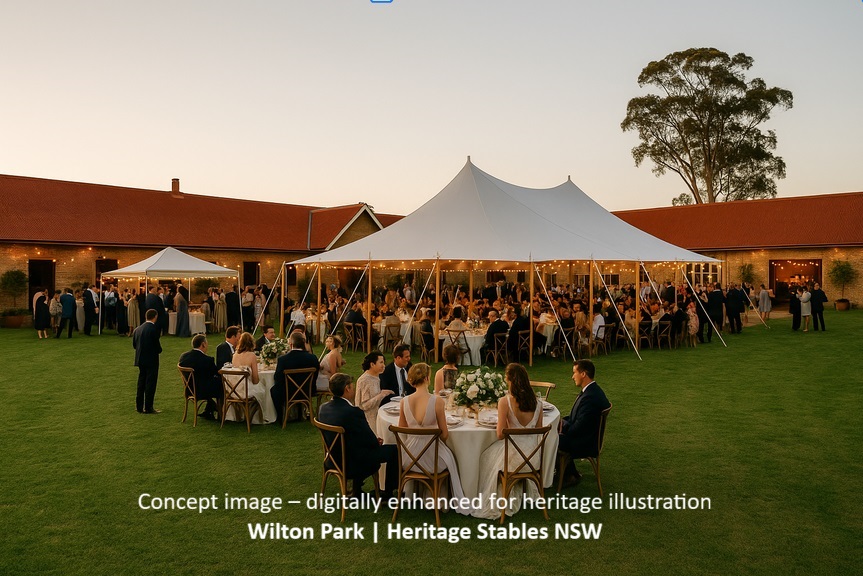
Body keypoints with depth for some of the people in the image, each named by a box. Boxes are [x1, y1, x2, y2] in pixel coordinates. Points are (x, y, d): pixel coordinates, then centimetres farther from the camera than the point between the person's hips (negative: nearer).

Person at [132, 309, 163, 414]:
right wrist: (159, 350, 5)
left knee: (141, 383, 15)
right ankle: (148, 408, 4)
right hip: (151, 360, -6)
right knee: (150, 384, 1)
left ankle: (139, 406, 21)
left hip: (140, 360, 6)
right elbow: (157, 346, -16)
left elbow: (134, 345, 8)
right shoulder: (154, 329, -16)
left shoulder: (137, 329, 4)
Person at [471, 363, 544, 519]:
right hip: (533, 455, 5)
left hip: (513, 455, -5)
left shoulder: (505, 402, -19)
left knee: (485, 458, 27)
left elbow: (500, 435, -14)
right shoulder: (537, 402, -3)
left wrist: (499, 425, 6)